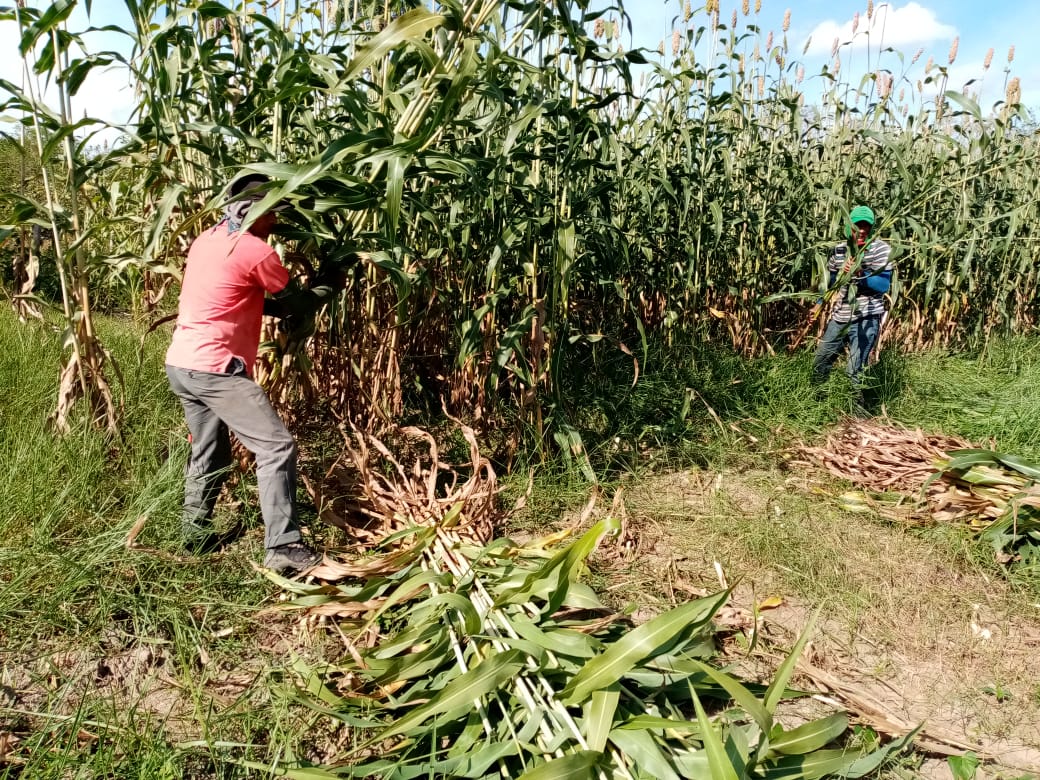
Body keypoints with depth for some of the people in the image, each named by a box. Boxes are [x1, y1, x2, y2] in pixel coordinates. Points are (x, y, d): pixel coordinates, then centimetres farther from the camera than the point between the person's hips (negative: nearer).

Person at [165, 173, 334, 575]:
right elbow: (292, 299, 3)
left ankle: (195, 534, 31)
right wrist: (325, 289, 20)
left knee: (209, 452, 21)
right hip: (213, 369, -9)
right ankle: (283, 547, -12)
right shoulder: (255, 251, -11)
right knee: (277, 447, -9)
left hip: (181, 363, 10)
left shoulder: (206, 240, 14)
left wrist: (272, 305, 12)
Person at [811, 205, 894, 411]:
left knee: (855, 371, -9)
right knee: (820, 361, 17)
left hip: (866, 319, -6)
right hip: (839, 317, 6)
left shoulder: (881, 249, -8)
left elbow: (883, 285, -16)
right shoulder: (839, 250, 6)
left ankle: (858, 412, 5)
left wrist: (860, 274, -27)